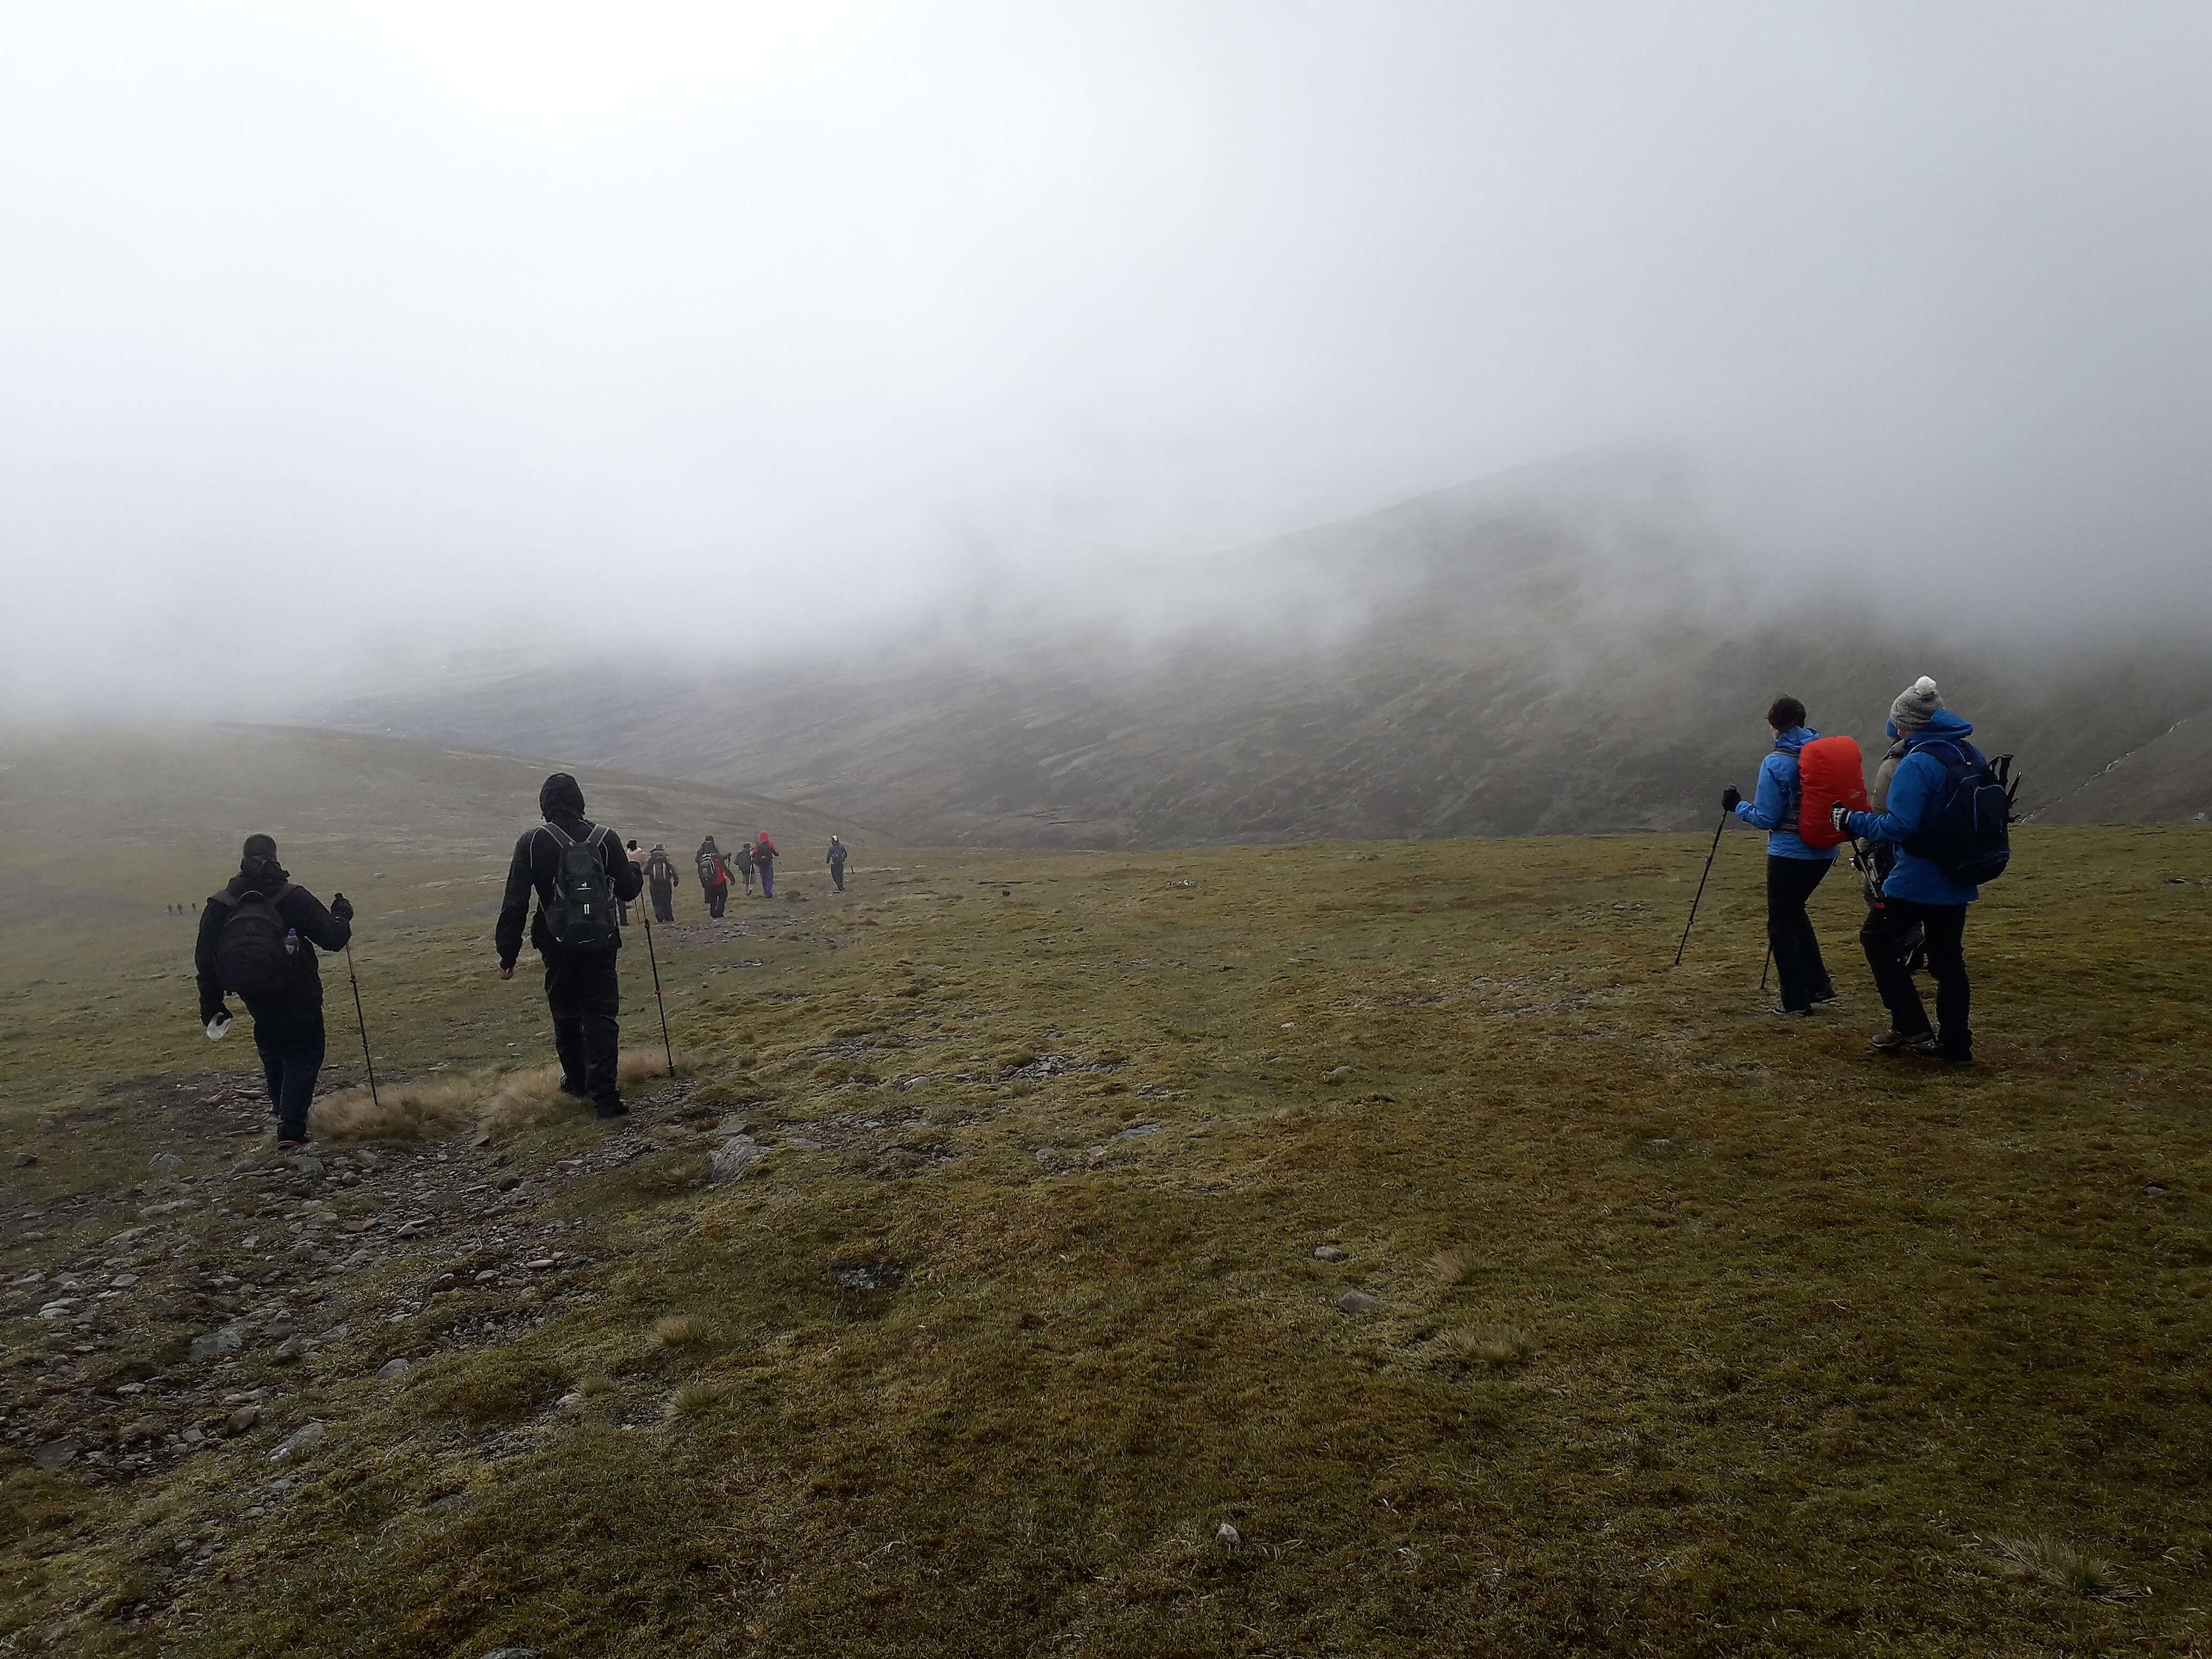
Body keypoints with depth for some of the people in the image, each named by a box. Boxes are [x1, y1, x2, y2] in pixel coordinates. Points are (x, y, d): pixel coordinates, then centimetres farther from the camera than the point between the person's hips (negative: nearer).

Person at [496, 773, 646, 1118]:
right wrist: (635, 867, 23)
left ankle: (576, 1080, 32)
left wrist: (508, 954, -3)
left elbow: (515, 902, -8)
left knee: (566, 1015, 18)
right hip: (601, 944, 0)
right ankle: (603, 1093, -4)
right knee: (601, 1016, 3)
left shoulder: (531, 842, -7)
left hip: (557, 946, 0)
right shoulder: (605, 838, -5)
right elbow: (628, 890, 1)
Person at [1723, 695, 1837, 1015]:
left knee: (1781, 925, 7)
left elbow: (1765, 819, -13)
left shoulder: (1775, 763, -15)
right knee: (1794, 911, 25)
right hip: (1824, 852, 6)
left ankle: (1796, 1001, 10)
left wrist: (1737, 805, 3)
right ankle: (1820, 985, 26)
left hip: (1789, 854, -6)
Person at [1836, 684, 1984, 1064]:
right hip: (1958, 882, 8)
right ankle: (1956, 1045, 18)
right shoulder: (1970, 757, 7)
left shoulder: (1917, 764, -20)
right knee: (1948, 957, 14)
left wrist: (1852, 821, -13)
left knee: (1878, 939, 11)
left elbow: (1898, 826, -25)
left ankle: (1912, 1029, 8)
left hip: (1916, 882, -8)